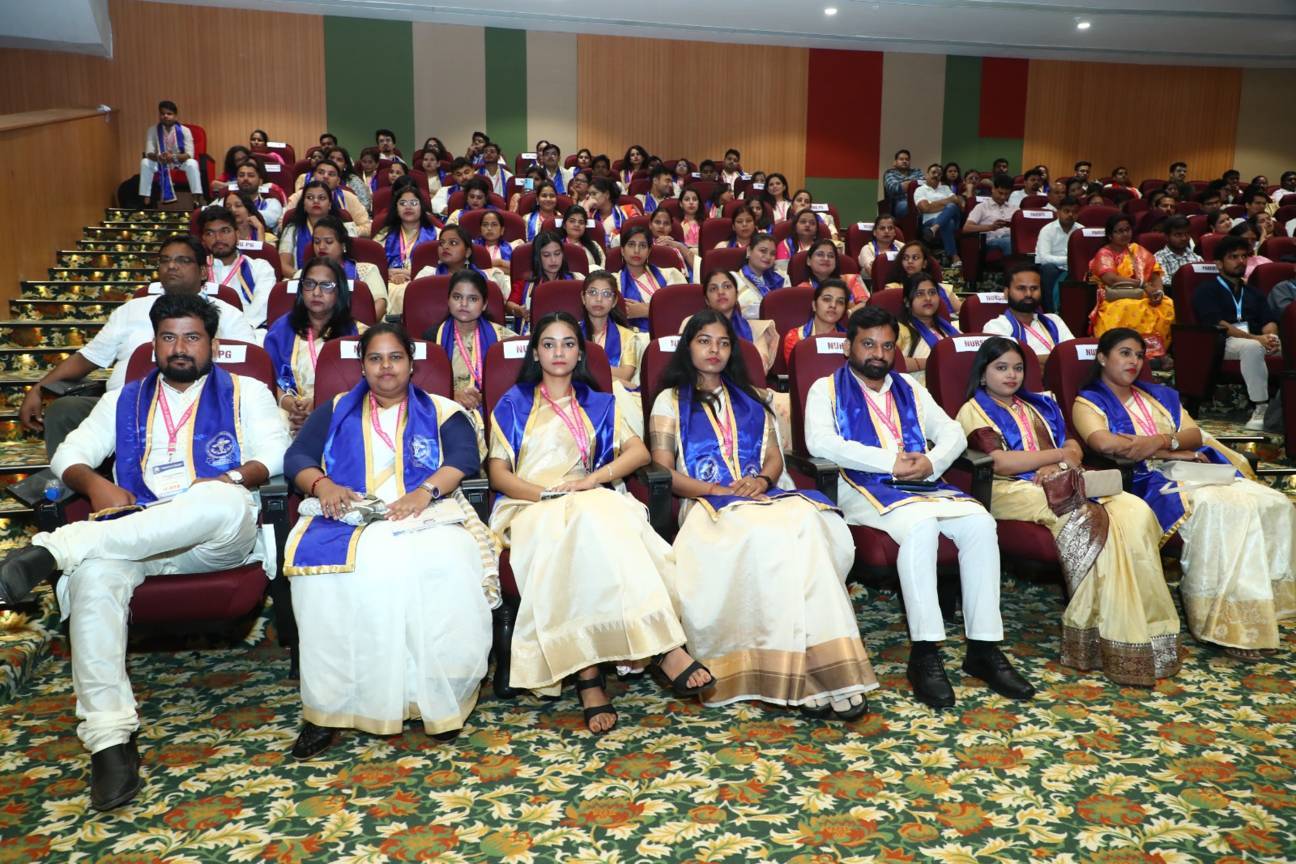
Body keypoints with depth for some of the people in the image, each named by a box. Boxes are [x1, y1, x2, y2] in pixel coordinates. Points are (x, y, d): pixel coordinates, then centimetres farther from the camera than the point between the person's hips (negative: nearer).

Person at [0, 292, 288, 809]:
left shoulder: (245, 392, 19)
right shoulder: (123, 401, 28)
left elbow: (277, 455, 5)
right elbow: (69, 456, 20)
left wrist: (235, 479, -15)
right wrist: (94, 484, -3)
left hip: (220, 538, -2)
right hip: (133, 535, 3)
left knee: (222, 501, -39)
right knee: (93, 574, -33)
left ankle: (52, 550, -37)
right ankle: (109, 738, -32)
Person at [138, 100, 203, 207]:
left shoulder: (184, 130, -12)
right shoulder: (152, 130, -8)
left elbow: (189, 154, -20)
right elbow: (148, 153, -14)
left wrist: (174, 157, -39)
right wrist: (158, 157, -38)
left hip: (180, 163, -2)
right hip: (160, 164, 2)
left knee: (192, 163, -33)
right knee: (145, 162, -26)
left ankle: (198, 199, -37)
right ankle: (146, 200, -26)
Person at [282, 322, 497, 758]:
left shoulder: (442, 410, 19)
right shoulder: (334, 411, 25)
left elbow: (466, 457, 3)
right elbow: (296, 457, 14)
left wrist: (426, 491, -17)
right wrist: (323, 484, -10)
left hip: (428, 513, -1)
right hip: (349, 515, 2)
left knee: (446, 564, -36)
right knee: (322, 563, -33)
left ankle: (440, 698, -25)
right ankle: (328, 708, -27)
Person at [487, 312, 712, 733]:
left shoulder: (599, 404, 25)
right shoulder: (514, 404, 19)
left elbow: (639, 451, 10)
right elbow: (498, 474, 8)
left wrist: (594, 478, -9)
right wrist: (549, 494, -10)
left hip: (593, 502, 2)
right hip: (530, 507, -2)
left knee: (606, 520, -37)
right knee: (588, 522, -37)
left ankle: (589, 673, -44)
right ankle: (664, 647, -44)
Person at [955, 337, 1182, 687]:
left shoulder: (1041, 404, 29)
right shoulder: (974, 411, 9)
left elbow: (1075, 447, 16)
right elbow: (999, 462, -8)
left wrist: (1058, 464, -7)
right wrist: (1058, 454, -2)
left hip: (1062, 485, 6)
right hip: (1013, 491, -6)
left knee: (1137, 512, -23)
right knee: (1092, 520, -32)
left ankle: (1145, 627, -24)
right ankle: (1112, 640, -26)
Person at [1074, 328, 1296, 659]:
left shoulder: (1161, 395, 27)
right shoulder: (1089, 402, 6)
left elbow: (1195, 435, 13)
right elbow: (1105, 444, -14)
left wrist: (1161, 441, -11)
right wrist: (1175, 453, -8)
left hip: (1192, 471, 7)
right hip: (1148, 480, -7)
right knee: (1220, 510, -31)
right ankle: (1229, 619, -28)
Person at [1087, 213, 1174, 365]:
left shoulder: (1139, 251, 19)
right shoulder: (1104, 254, 3)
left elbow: (1156, 276, 11)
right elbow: (1111, 279, -15)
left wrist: (1158, 291, -11)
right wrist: (1143, 284, -18)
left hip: (1144, 298, 5)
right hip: (1115, 301, -5)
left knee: (1168, 306, -26)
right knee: (1133, 309, -39)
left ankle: (1154, 350, -25)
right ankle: (1154, 351, -32)